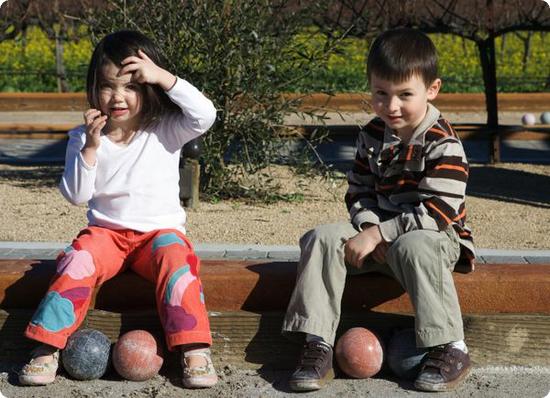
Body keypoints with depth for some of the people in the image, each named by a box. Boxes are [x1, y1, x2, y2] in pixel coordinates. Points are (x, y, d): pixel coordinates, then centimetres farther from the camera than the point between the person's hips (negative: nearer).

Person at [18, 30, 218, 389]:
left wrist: (163, 77, -27)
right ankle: (47, 348, -22)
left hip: (160, 231, -1)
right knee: (78, 262, -27)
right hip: (106, 231, 2)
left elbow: (205, 115, -22)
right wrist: (90, 147, -18)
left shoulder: (165, 129, -3)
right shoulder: (83, 137, 2)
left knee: (176, 262, -32)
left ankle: (196, 351, -28)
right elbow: (76, 195, -5)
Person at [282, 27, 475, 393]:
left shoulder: (443, 144, -16)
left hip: (434, 237, -6)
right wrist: (369, 228, -14)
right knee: (324, 237, -16)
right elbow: (359, 192, 8)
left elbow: (437, 212, -22)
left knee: (413, 247, -39)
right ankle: (318, 344, -18)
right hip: (378, 233, 6)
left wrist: (377, 234, -23)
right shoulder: (373, 135, 5)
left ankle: (451, 349, -26)